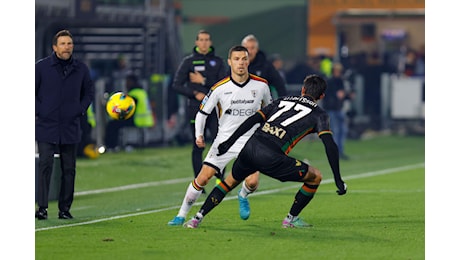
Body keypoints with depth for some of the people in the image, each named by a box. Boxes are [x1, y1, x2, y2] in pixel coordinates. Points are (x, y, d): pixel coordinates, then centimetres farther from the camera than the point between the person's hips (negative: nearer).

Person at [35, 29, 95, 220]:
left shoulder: (81, 69, 6)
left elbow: (89, 92, 19)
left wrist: (80, 110, 6)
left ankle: (65, 208, 13)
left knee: (69, 169, 6)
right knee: (45, 166, -11)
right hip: (46, 127, -3)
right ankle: (42, 207, -10)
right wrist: (38, 111, -4)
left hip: (71, 129, 3)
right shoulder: (41, 67, -2)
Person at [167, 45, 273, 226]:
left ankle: (243, 196, 20)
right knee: (202, 178, -10)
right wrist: (199, 135, -8)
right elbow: (202, 112, 1)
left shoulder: (261, 85, -4)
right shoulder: (220, 88, -8)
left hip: (249, 142, 0)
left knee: (252, 181, -18)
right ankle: (181, 215, 3)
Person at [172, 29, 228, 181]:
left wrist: (204, 81, -9)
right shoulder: (188, 62, 4)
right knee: (198, 147, 3)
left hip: (215, 110, 1)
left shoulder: (218, 62, 8)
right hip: (196, 110, -1)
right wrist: (195, 93, -12)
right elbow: (177, 85, -1)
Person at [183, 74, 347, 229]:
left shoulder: (283, 101, 24)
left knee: (231, 181, 31)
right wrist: (338, 180, 2)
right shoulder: (319, 114, 12)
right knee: (315, 177, 14)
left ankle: (198, 217, 25)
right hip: (271, 157, -5)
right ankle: (291, 219, 23)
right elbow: (330, 146, 1)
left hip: (249, 147, 5)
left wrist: (228, 143, 21)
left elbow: (253, 120, 18)